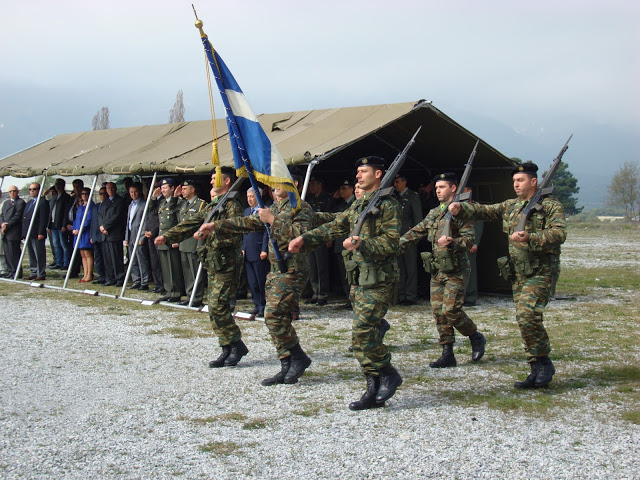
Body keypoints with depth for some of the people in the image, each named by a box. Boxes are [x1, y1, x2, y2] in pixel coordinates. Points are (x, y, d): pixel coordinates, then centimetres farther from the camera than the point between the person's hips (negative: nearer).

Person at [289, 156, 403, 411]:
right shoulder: (357, 205, 19)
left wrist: (361, 243, -27)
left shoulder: (387, 204, -8)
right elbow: (334, 227, 18)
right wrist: (304, 239, 8)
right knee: (363, 333, 7)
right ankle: (374, 390, 11)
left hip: (379, 278, -9)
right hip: (359, 277, 9)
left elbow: (391, 242, -15)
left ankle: (389, 374, 3)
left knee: (363, 331, -15)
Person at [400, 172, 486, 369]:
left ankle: (476, 337, 14)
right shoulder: (433, 213, 16)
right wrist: (396, 245, 12)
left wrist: (452, 242, -30)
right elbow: (415, 233, 20)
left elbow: (469, 238, -14)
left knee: (451, 310, -11)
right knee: (438, 311, 4)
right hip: (437, 270, 8)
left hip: (455, 270, -7)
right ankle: (448, 355, 8)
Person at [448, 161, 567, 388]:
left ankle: (544, 362, -6)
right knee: (524, 320, 6)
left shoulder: (551, 206, -4)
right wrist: (461, 208, -5)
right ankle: (537, 371, 14)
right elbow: (483, 211, 13)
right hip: (517, 274, 7)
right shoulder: (510, 206, 16)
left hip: (540, 272, -7)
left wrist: (530, 239, -28)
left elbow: (559, 234, -16)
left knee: (527, 316, -22)